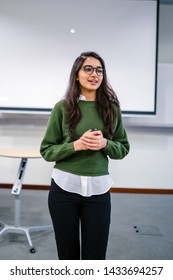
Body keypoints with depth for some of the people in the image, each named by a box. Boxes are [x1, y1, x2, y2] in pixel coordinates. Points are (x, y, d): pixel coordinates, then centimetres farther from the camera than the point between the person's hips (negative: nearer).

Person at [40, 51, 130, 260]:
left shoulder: (112, 107, 2)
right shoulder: (63, 107, -3)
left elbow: (123, 148, 8)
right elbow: (46, 150, -1)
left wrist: (104, 144, -13)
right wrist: (76, 145, -17)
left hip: (98, 189, 1)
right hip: (64, 187, -1)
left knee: (95, 255, 8)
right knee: (68, 253, 14)